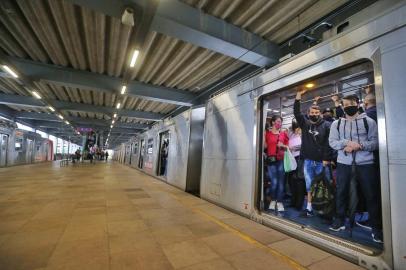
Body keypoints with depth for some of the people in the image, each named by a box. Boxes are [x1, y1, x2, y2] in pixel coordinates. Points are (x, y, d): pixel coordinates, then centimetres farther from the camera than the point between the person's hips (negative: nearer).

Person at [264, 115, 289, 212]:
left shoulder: (283, 134, 12)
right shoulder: (267, 133, 3)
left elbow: (287, 146, 18)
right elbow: (264, 146, -3)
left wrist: (283, 146, -2)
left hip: (281, 160, 3)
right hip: (271, 160, -3)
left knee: (281, 182, 2)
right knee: (274, 181, -3)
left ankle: (279, 202, 13)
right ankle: (273, 200, 17)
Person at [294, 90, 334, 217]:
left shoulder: (326, 125, -2)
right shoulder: (305, 123, 7)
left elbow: (329, 143, -7)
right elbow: (297, 113, -4)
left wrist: (326, 158, -12)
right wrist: (298, 99, -14)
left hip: (322, 161, -2)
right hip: (308, 161, 3)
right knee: (309, 186, 12)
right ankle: (309, 208, 22)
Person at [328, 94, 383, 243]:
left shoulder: (369, 121, 4)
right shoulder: (336, 123, 8)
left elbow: (375, 141, -3)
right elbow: (332, 141, 1)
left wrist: (359, 145, -19)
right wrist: (347, 143, -16)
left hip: (365, 163, -1)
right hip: (343, 163, 2)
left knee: (371, 195, 3)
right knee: (341, 192, 10)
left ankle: (377, 227, 19)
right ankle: (340, 220, 25)